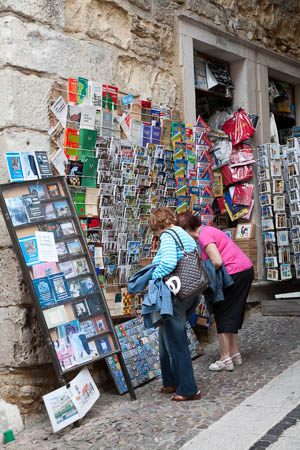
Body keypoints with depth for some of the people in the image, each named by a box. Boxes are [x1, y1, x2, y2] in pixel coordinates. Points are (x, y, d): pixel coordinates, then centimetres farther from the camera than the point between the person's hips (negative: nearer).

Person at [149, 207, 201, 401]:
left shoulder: (168, 235, -10)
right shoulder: (187, 236, 17)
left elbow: (168, 263, -27)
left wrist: (149, 280, -15)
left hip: (175, 296, -9)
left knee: (175, 343, 1)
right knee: (167, 338, 22)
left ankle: (189, 390, 8)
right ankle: (172, 382, 31)